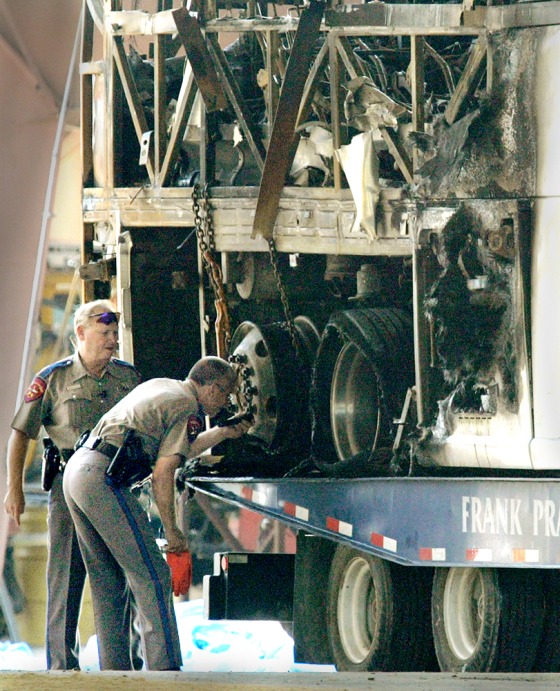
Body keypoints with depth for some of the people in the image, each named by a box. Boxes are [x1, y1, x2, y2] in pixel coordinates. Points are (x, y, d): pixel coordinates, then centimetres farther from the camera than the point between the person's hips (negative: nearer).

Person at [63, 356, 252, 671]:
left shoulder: (159, 386, 23)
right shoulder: (188, 409, -4)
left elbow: (179, 448, 35)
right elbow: (163, 472, -11)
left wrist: (223, 432, 38)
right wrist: (172, 530, -6)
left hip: (76, 468, 10)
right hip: (103, 478, -10)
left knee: (107, 579, 14)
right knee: (152, 575, -7)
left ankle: (113, 668, 14)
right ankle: (164, 668, -11)